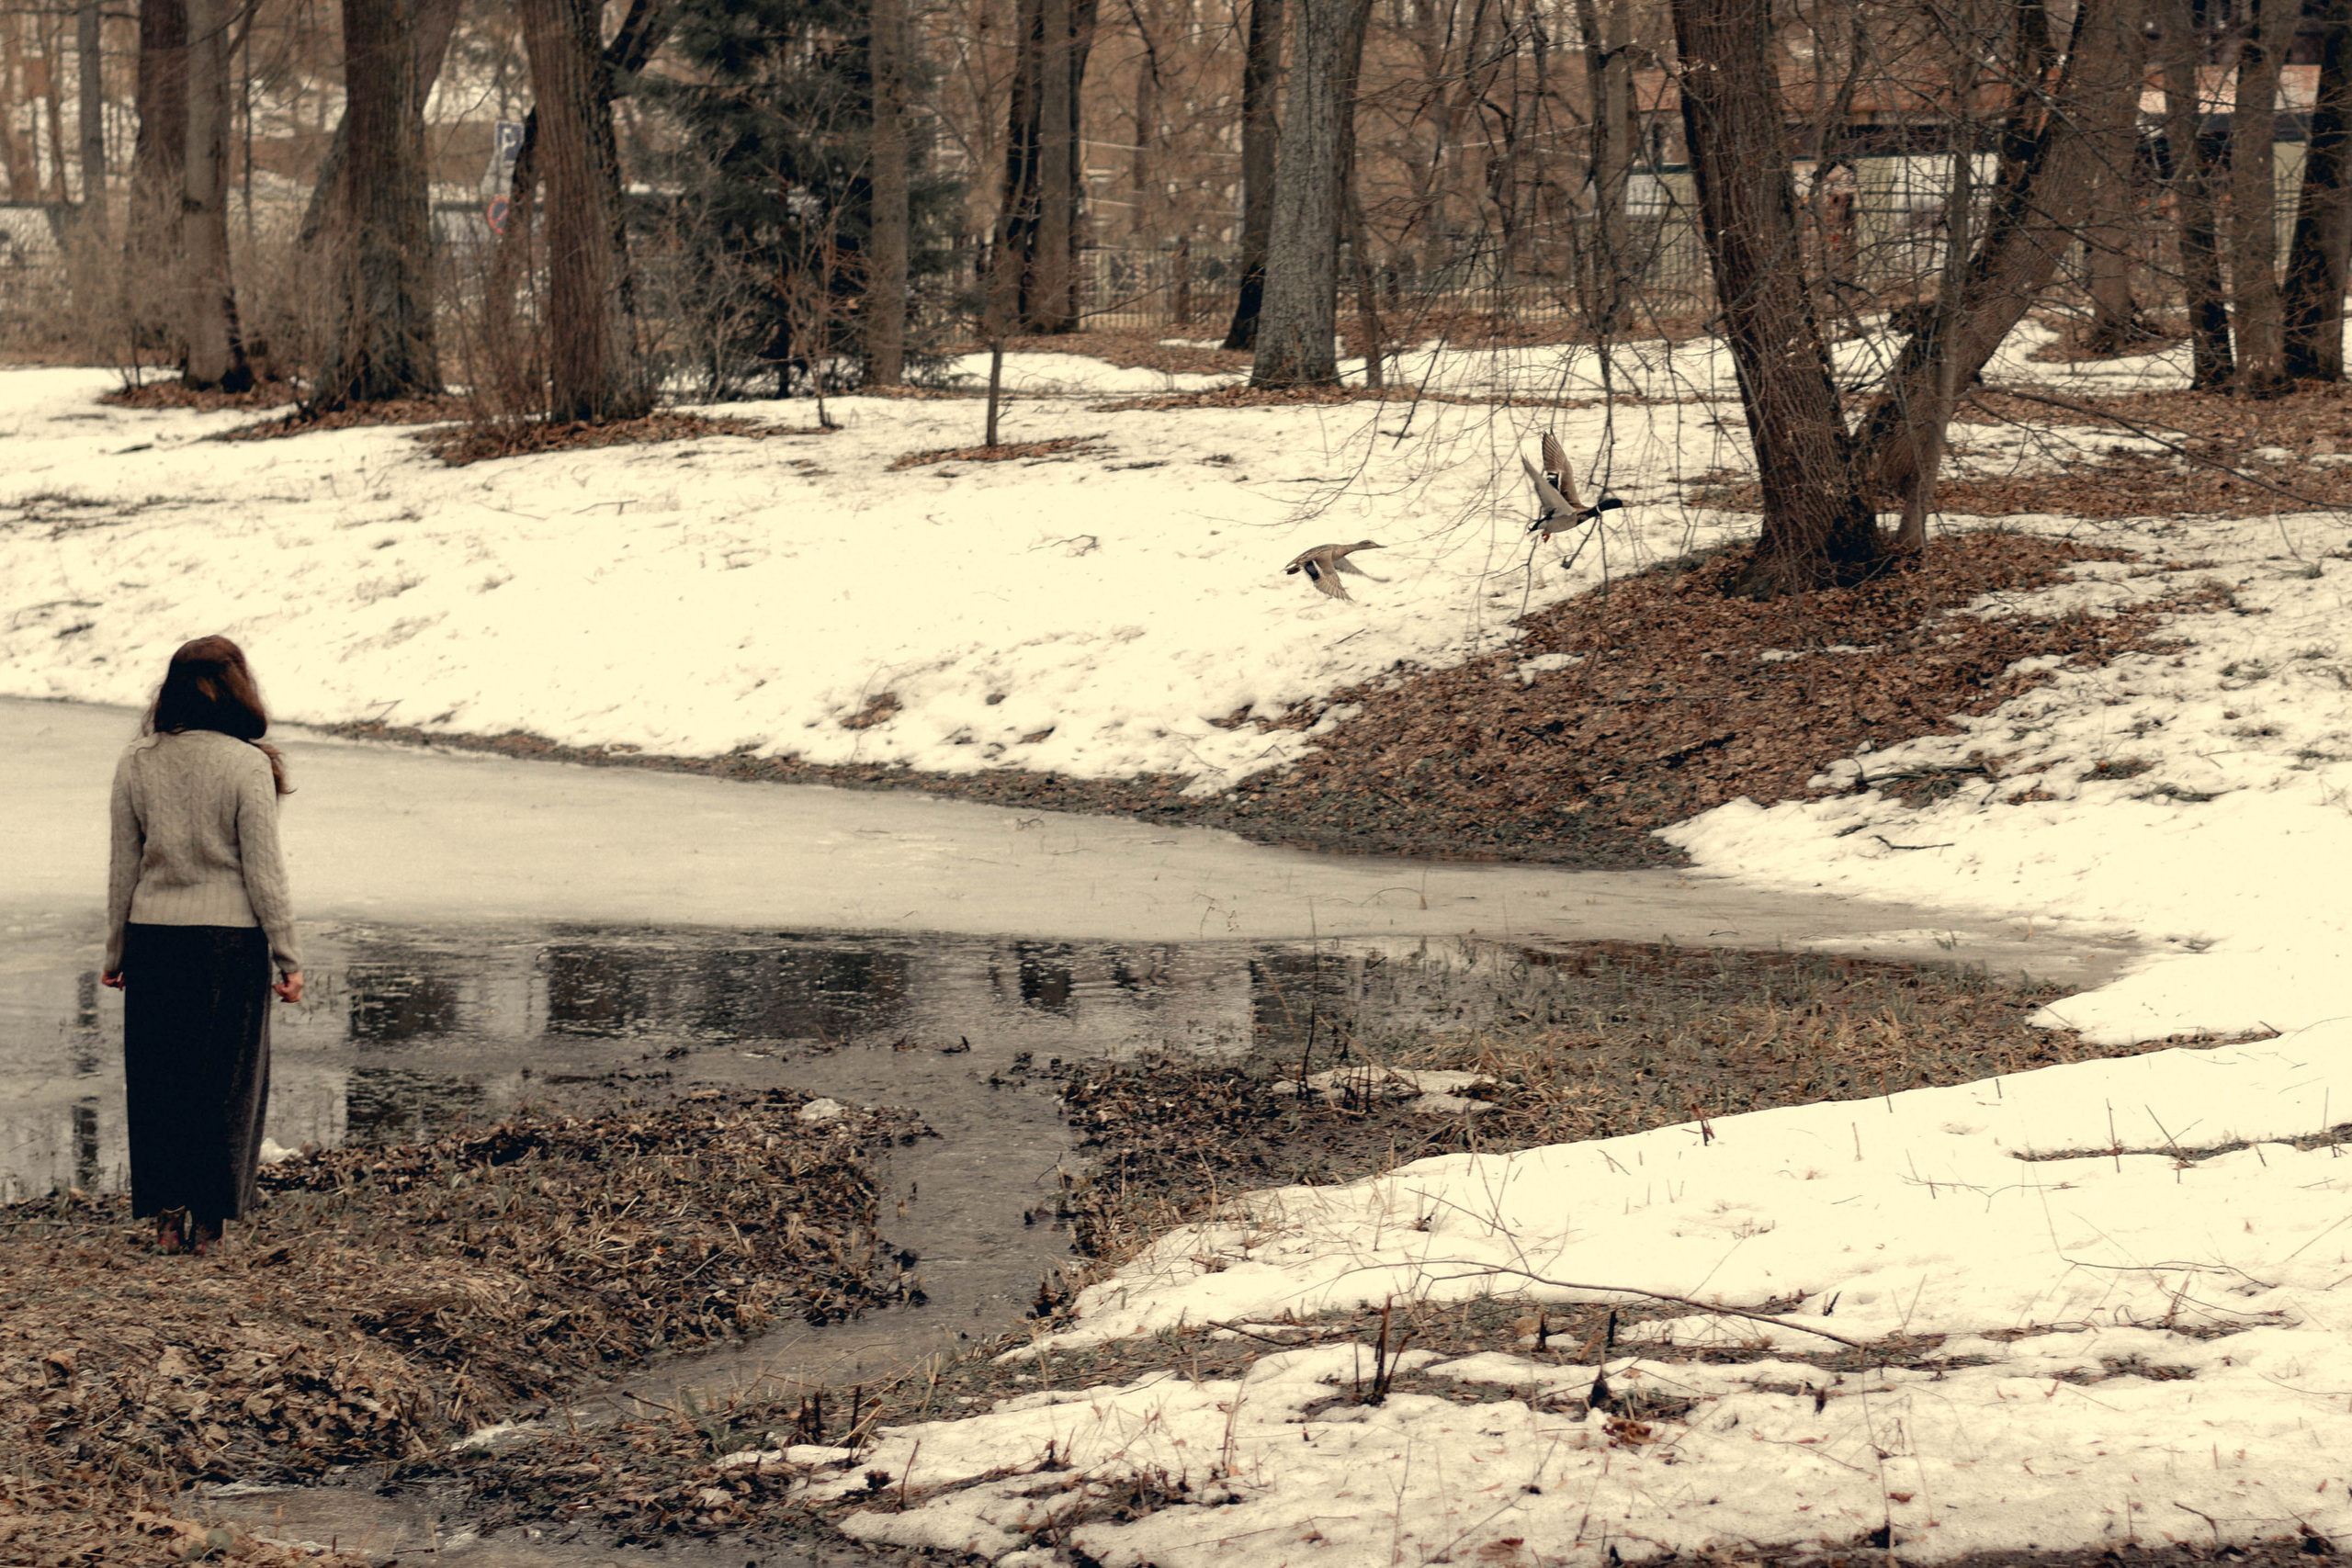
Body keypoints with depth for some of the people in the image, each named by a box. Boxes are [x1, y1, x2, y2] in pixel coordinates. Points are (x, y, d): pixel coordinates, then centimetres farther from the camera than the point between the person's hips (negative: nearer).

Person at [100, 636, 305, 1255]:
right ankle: (208, 1221, 10)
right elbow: (263, 871, -8)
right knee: (227, 1081, 8)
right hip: (229, 938, -3)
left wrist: (115, 952, 15)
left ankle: (167, 1215, 9)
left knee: (156, 1078, 11)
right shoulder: (247, 764, -9)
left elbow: (123, 867, 6)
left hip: (153, 936, 3)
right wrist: (288, 957, -2)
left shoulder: (136, 763, 2)